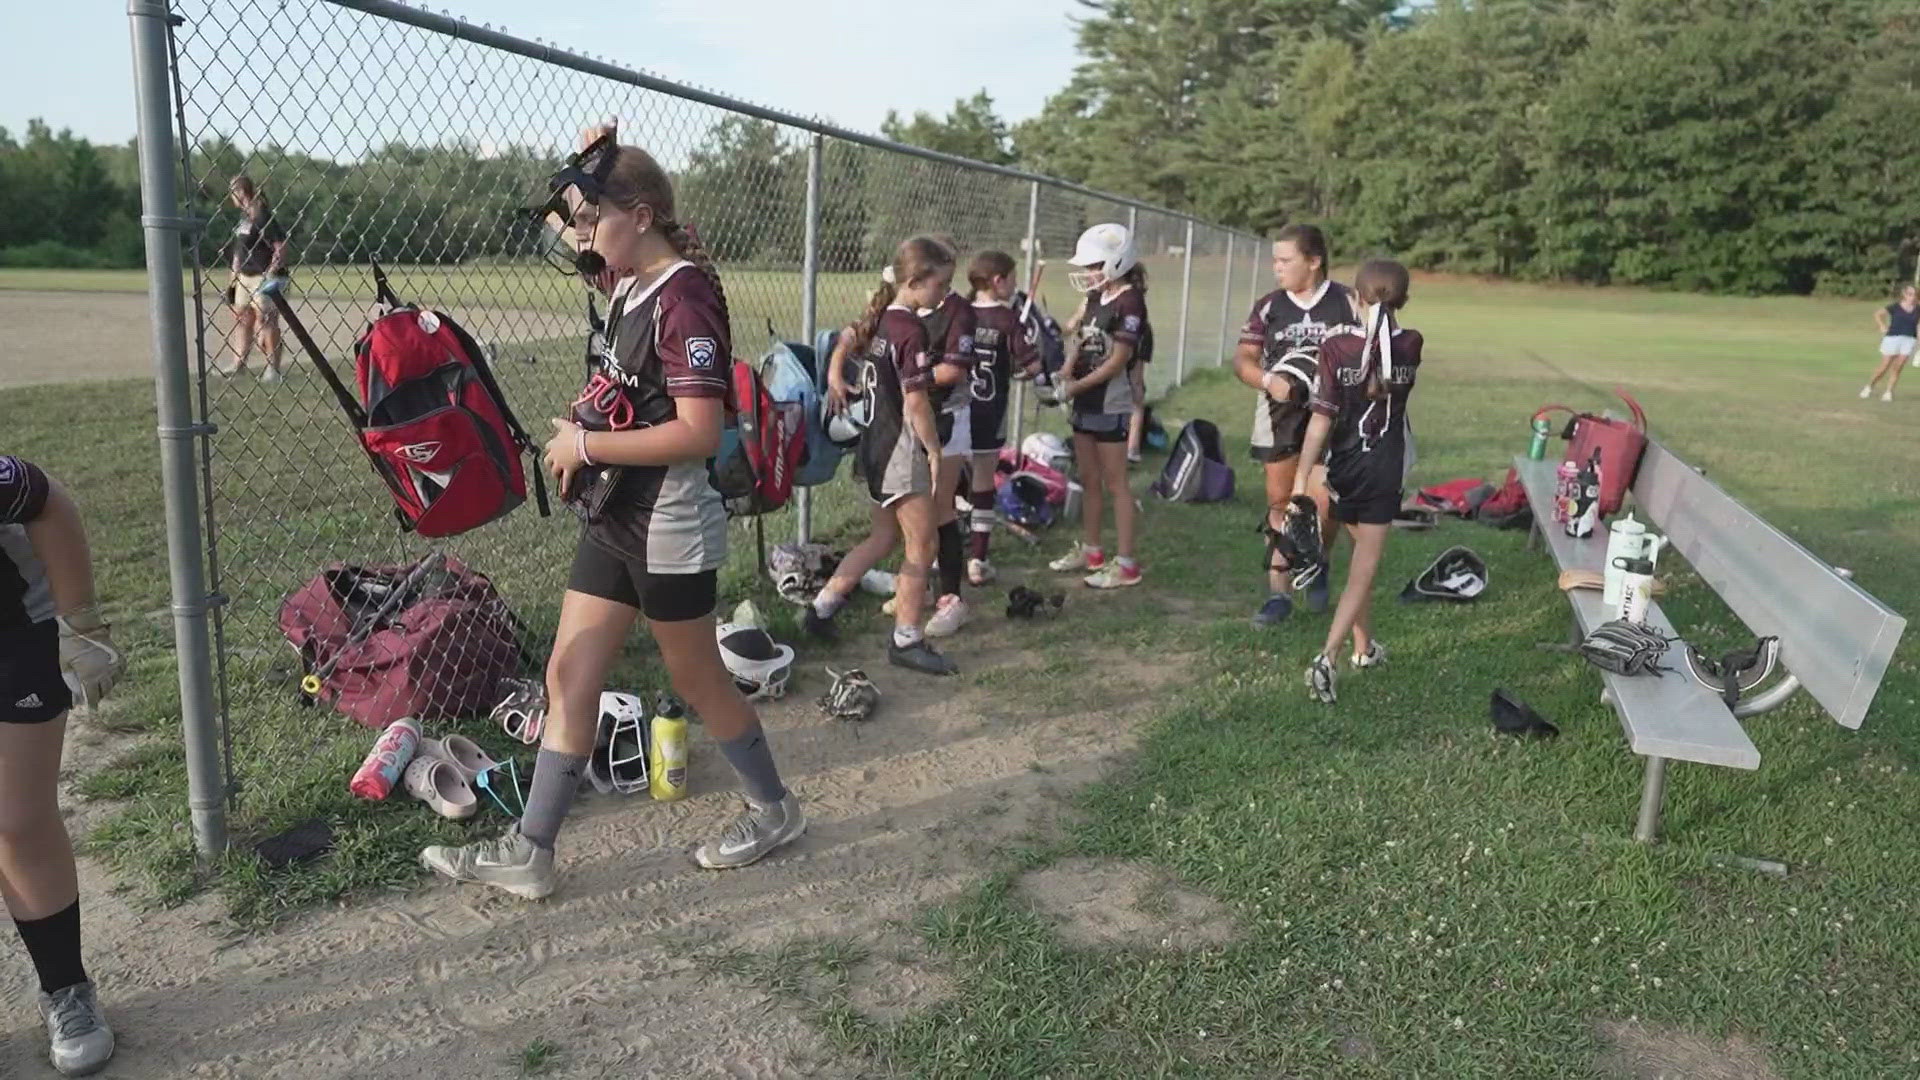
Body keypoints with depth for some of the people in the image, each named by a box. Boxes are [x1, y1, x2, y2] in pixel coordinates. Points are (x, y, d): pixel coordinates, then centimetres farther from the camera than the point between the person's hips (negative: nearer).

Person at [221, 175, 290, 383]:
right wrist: (234, 274, 20)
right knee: (242, 316, 12)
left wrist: (273, 271, -23)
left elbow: (281, 246, -18)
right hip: (245, 277, 9)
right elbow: (238, 250, 21)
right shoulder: (243, 217, 15)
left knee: (266, 319, -7)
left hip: (264, 277, -9)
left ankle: (273, 368, -1)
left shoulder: (263, 216, -13)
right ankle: (238, 363, 20)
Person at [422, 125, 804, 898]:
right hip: (611, 521, 9)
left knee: (696, 681, 8)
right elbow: (582, 239, 30)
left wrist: (585, 443, -19)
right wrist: (589, 166, 10)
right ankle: (528, 852, 19)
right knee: (568, 679, 9)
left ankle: (775, 810, 30)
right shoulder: (628, 283, 7)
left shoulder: (683, 297, -19)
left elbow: (699, 433, -27)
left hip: (668, 532, -9)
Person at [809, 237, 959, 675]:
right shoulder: (913, 330, -19)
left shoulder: (879, 319, 7)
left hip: (874, 442, 9)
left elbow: (848, 337, 28)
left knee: (884, 536, 21)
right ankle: (906, 640, 7)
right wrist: (936, 453, -13)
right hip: (902, 447, -9)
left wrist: (835, 379, 27)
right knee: (922, 545, 0)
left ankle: (822, 607, 26)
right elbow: (916, 401, -21)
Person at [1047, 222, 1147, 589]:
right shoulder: (1095, 297, 9)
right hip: (1085, 403, 8)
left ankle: (1126, 565, 3)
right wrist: (1066, 371, -5)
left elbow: (1117, 362, -18)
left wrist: (1076, 386, -14)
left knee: (1115, 483, -3)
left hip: (1110, 404, -8)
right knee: (1088, 480, 16)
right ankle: (1090, 551, 29)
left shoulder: (1129, 303, -16)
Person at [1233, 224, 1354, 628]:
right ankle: (1279, 591, 16)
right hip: (1279, 416, 3)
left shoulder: (1346, 303, -3)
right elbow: (1242, 359, 1)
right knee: (1279, 501, 7)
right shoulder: (1269, 306, 4)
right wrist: (1270, 381, -17)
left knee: (1322, 498, -14)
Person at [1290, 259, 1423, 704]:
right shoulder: (1412, 345, -6)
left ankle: (1365, 647, 33)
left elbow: (1322, 417, -14)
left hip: (1344, 466, 1)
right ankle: (1327, 658, -15)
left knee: (1361, 556, 21)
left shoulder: (1337, 345, -12)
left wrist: (1302, 475, -10)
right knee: (1364, 568, -1)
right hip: (1385, 470, -1)